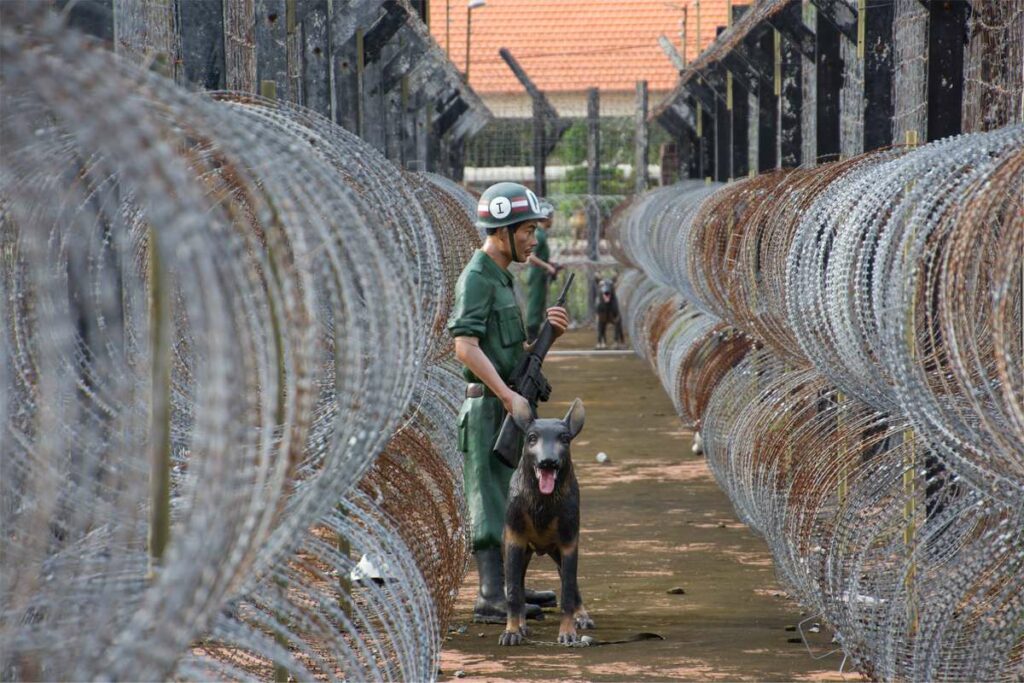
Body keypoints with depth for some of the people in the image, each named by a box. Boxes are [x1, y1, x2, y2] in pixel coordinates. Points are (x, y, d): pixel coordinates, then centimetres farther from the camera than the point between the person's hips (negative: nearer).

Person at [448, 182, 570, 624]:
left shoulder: (500, 277, 16)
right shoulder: (477, 278, -14)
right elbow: (466, 347, -25)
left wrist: (543, 326, 1)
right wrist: (508, 396, -27)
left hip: (507, 405, 10)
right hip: (487, 407, -10)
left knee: (510, 500, 15)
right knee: (490, 501, -9)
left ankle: (504, 587, 23)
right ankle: (491, 599, -9)